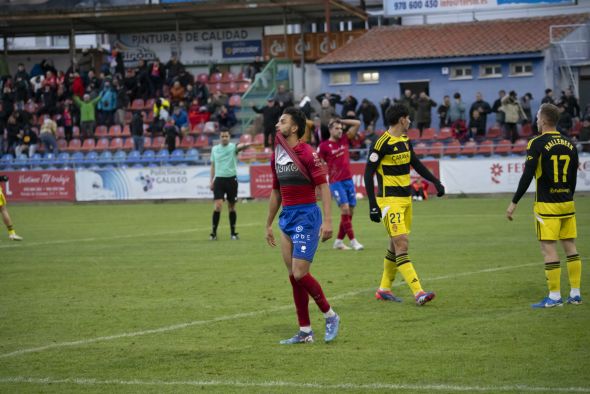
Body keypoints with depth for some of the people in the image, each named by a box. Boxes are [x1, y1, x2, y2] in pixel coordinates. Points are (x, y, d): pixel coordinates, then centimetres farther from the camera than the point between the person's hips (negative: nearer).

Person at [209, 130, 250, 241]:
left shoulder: (233, 147, -2)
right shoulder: (215, 149, 7)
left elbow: (239, 146, -27)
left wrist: (246, 145, -51)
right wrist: (211, 181, 12)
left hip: (231, 179, -1)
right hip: (219, 179, 1)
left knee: (232, 207, 6)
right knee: (218, 205, -10)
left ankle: (233, 232, 17)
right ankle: (213, 232, -4)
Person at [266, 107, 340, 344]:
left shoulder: (306, 153, -12)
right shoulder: (276, 157, 11)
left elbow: (323, 186, -15)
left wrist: (327, 221, -22)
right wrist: (269, 224, 23)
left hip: (306, 216, -8)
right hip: (287, 217, 8)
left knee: (300, 274, -11)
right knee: (293, 277, 6)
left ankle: (330, 316, 9)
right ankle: (305, 332, 11)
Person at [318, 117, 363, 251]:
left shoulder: (344, 139, 10)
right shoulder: (324, 146, -3)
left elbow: (357, 124, 11)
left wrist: (340, 121, 7)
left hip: (349, 180, 6)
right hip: (336, 182, -6)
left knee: (349, 211, 4)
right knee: (345, 208, -16)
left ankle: (339, 241, 14)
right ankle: (353, 241, -15)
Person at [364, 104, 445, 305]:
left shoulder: (405, 141, 10)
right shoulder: (383, 143, -15)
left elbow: (416, 164, 26)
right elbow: (368, 173, -14)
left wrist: (436, 181, 20)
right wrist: (373, 205, -18)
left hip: (405, 198, 9)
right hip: (390, 201, -9)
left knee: (396, 246, 12)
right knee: (401, 245, -14)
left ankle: (384, 289, 23)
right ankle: (418, 292, -21)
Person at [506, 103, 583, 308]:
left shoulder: (538, 143, -10)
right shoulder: (569, 144, 7)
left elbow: (527, 175, -13)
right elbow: (573, 177, 14)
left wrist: (514, 202, -6)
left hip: (547, 205, -6)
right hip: (567, 203, 6)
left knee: (548, 248, -3)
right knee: (570, 245, 11)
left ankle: (554, 296, -4)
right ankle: (575, 294, 13)